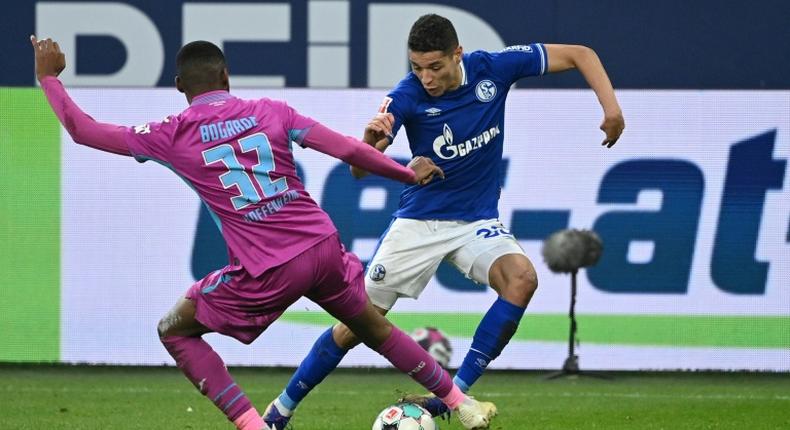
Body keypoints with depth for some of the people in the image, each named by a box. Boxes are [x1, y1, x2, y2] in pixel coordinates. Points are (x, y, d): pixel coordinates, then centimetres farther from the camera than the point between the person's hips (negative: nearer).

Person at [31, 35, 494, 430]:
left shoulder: (173, 135, -1)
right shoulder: (269, 112, 6)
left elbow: (83, 130, 7)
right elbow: (348, 149, 4)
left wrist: (49, 76, 21)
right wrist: (408, 173, 18)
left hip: (266, 271, -4)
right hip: (324, 249, 4)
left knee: (174, 331, 14)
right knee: (374, 326, 27)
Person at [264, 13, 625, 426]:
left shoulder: (493, 68, -13)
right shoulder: (407, 96, -19)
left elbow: (580, 55, -5)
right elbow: (359, 170, -26)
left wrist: (610, 105, -20)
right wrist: (370, 141, -49)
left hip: (477, 221, 1)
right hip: (419, 220, -1)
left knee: (521, 279, -30)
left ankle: (454, 395, -24)